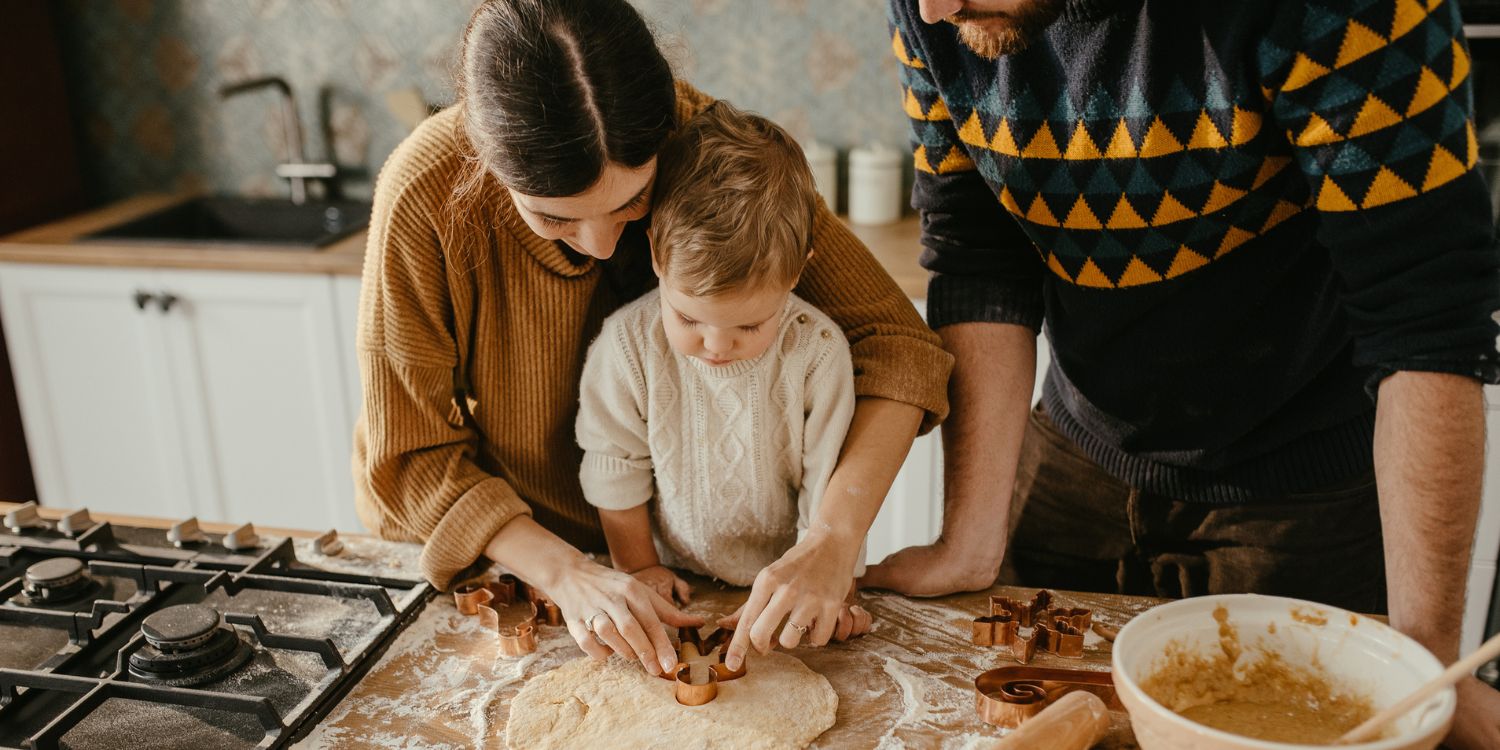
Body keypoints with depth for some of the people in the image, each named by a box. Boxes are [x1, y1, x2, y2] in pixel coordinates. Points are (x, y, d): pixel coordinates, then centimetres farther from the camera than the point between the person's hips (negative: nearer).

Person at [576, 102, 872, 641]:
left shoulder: (818, 351, -16)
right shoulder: (627, 343, -13)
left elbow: (832, 480, -7)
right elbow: (614, 465, 0)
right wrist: (638, 566, 2)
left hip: (786, 584, -1)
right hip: (677, 585, 1)